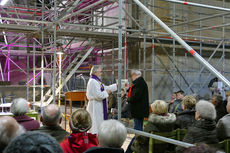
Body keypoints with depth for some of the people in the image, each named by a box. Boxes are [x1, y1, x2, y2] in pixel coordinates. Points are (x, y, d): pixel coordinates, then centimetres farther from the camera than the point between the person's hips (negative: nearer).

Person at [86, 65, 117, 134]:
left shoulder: (96, 81, 14)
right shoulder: (93, 82, -19)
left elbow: (105, 88, 22)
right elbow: (98, 95, -25)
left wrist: (116, 85, 18)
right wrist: (106, 92, -9)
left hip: (99, 107, 11)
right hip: (95, 107, -11)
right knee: (96, 124, -5)